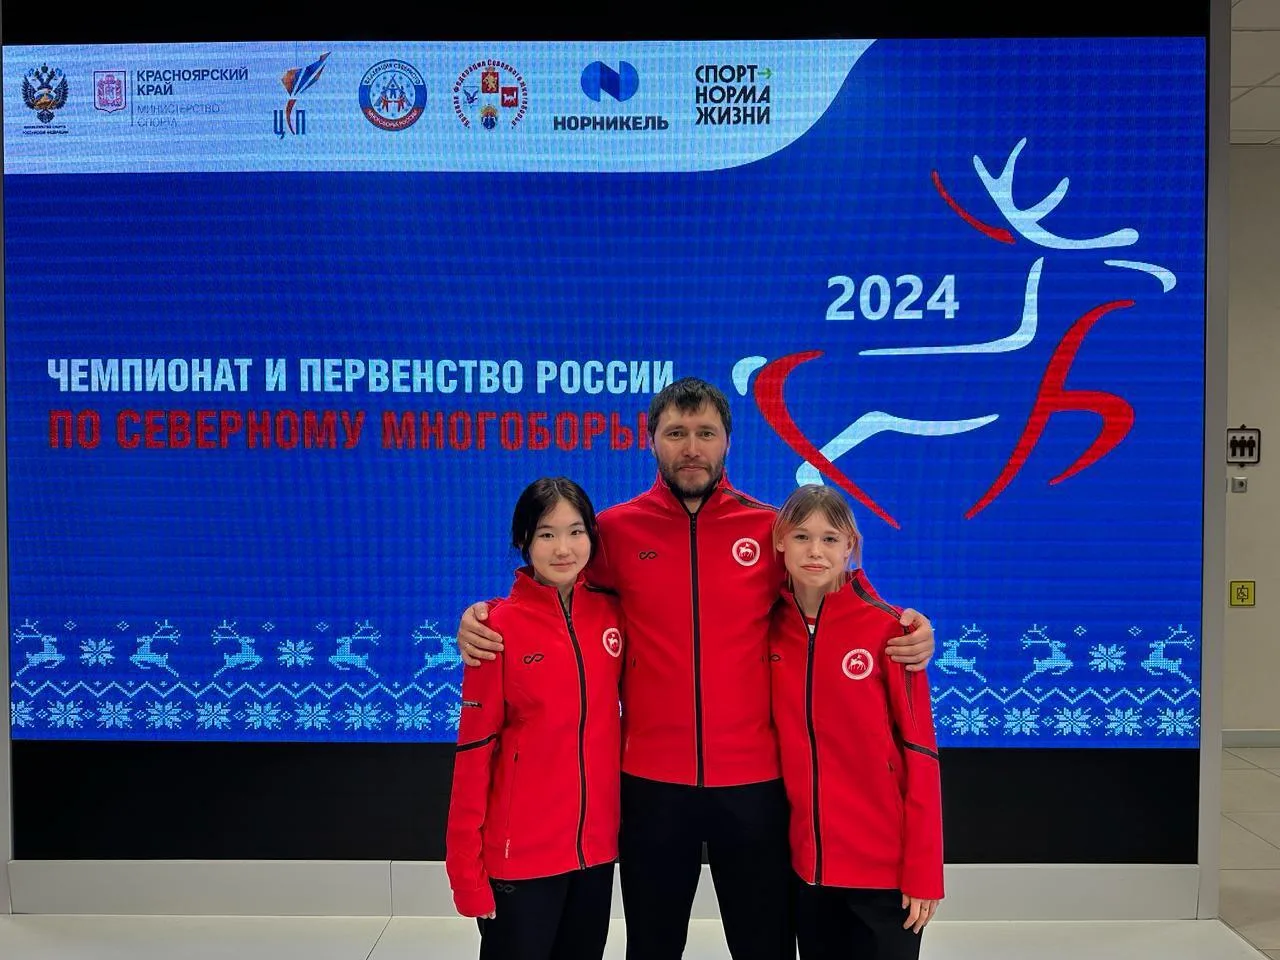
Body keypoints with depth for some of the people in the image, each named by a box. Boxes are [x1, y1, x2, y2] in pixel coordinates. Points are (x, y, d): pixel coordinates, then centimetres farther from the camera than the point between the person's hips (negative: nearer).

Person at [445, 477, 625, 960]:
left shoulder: (611, 613, 0)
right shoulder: (499, 626, -11)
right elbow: (474, 749, -10)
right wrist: (467, 866, -10)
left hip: (598, 845, 4)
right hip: (521, 852, -4)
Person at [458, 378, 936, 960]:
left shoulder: (771, 529, -1)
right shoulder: (615, 530, -2)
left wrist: (906, 630, -9)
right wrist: (482, 617, -7)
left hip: (755, 779, 0)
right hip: (651, 781, 0)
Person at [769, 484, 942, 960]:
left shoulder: (886, 628, -11)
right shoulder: (770, 628, 0)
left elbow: (919, 750, -9)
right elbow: (776, 739, 8)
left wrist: (922, 869, -10)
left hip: (884, 863, -3)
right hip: (807, 861, 3)